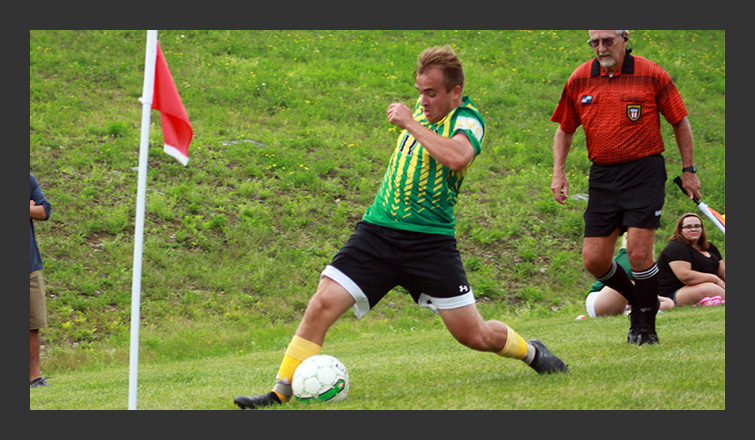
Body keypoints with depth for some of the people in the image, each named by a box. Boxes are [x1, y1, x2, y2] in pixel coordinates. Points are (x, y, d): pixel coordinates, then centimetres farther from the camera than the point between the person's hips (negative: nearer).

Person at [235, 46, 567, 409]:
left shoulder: (467, 120, -10)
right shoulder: (423, 107, 11)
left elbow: (457, 157, -34)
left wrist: (410, 123, -25)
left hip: (430, 240, -5)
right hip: (376, 230, 5)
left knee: (474, 336, 2)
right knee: (322, 305, -13)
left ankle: (530, 351, 33)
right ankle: (281, 392, -9)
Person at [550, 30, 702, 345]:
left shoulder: (651, 75, -5)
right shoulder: (579, 80, 4)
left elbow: (680, 122, 4)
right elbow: (565, 129, 17)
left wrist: (688, 170, 5)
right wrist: (558, 172, 7)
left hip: (644, 172, -4)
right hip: (602, 176, 4)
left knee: (638, 253, -14)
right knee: (593, 260, 0)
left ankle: (646, 324, 5)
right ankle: (636, 300, 29)